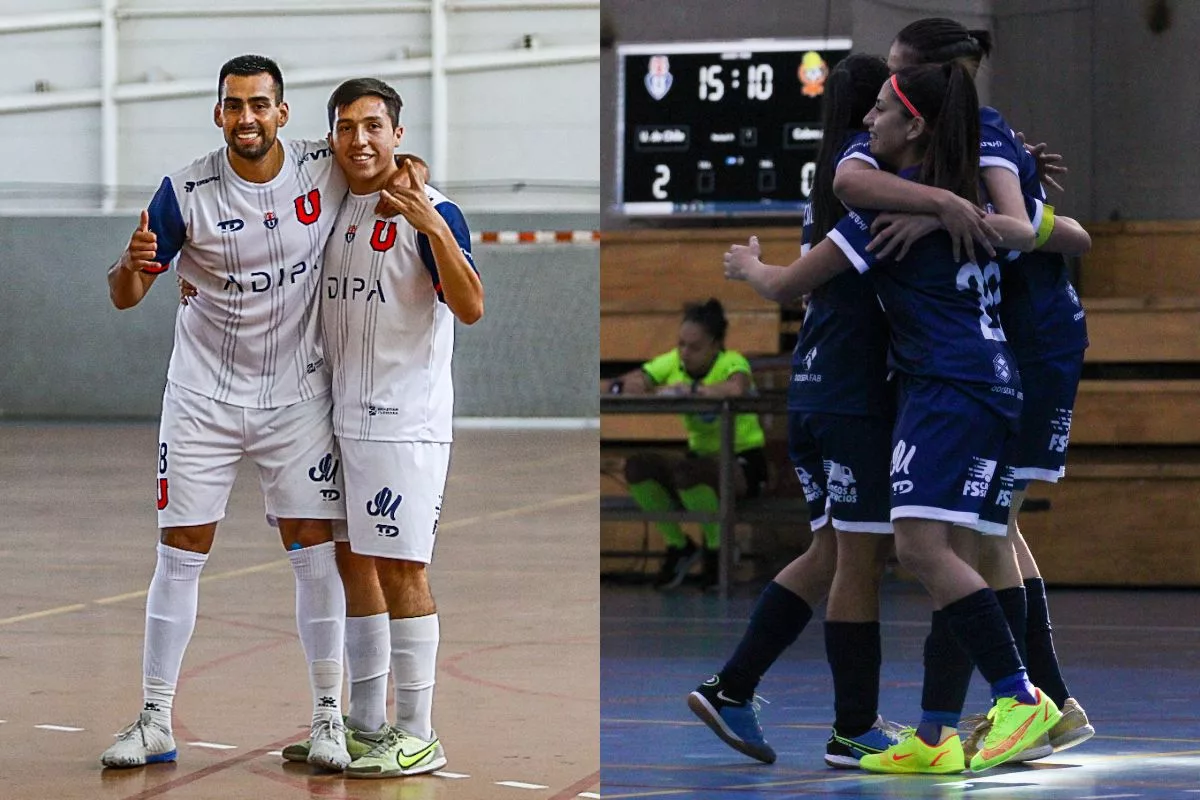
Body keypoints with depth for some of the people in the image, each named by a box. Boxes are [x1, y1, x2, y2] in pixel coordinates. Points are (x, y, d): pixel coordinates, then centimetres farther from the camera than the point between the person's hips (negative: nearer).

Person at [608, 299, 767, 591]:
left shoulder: (732, 362, -17)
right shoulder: (674, 362, 0)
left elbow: (736, 389, -43)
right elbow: (619, 385, -7)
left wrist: (686, 389, -33)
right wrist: (650, 390, -29)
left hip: (743, 465, -6)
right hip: (702, 457, 6)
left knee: (687, 470, -36)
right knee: (637, 465, -18)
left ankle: (717, 550, -10)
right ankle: (678, 546, 1)